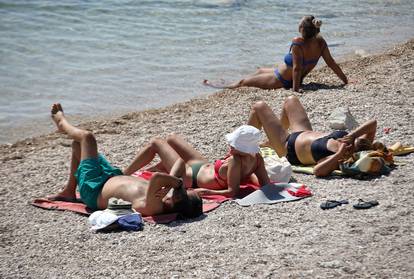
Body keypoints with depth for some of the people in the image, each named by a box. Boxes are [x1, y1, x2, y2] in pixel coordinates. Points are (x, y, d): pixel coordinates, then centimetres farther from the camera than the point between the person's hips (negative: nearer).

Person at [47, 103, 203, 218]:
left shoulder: (152, 207, -45)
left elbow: (157, 177, -65)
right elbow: (181, 161, -14)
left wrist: (177, 182, -46)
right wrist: (171, 183, -30)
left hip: (94, 189, -7)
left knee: (86, 137, 5)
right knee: (79, 142, 22)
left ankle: (62, 122, 41)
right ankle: (69, 191, 40)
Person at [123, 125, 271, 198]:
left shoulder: (236, 161, -40)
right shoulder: (257, 158, -21)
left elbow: (232, 192, -40)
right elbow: (266, 184, -13)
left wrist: (207, 192, -32)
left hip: (188, 177, -9)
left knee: (155, 143, 7)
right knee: (171, 138, 27)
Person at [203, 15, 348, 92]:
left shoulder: (297, 43, -34)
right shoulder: (320, 41, -15)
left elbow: (297, 67, -37)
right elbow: (331, 63, -13)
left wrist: (295, 90, -33)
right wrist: (345, 80, -7)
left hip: (281, 80, -8)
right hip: (292, 80, 9)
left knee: (245, 81, 15)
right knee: (260, 70, 33)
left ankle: (221, 87, 40)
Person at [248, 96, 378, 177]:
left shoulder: (336, 159, -45)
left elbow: (317, 171, -63)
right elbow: (373, 123, -28)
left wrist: (339, 155, -61)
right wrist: (352, 135, -39)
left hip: (287, 147, -7)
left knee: (259, 106, 6)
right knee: (291, 100, 29)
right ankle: (272, 142, 52)